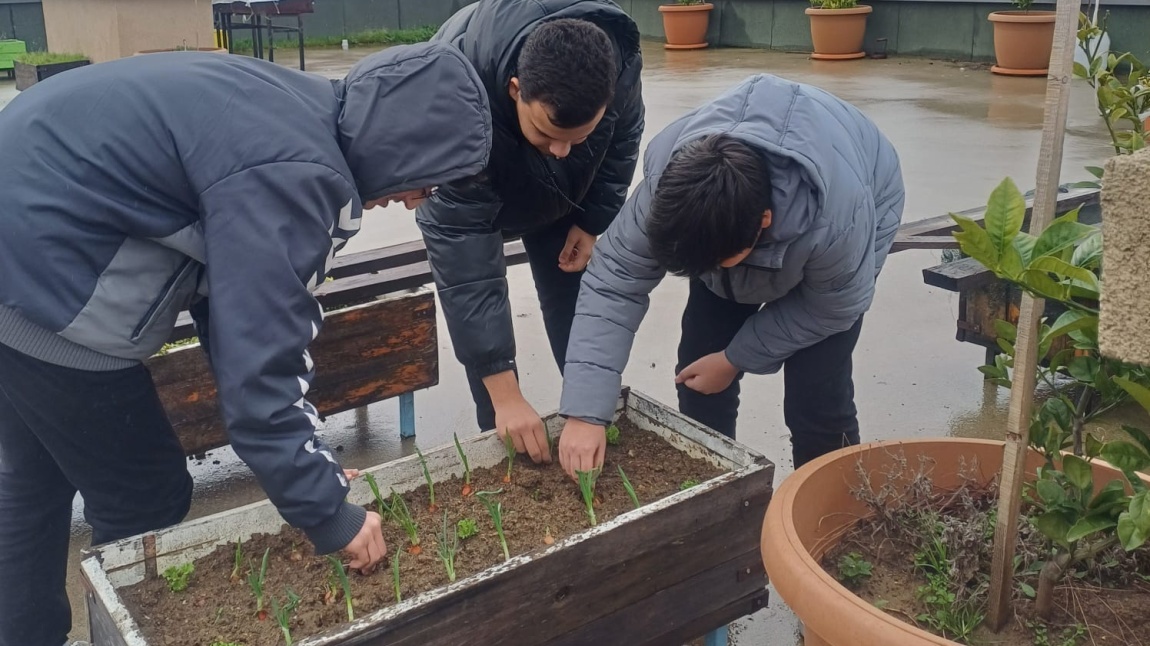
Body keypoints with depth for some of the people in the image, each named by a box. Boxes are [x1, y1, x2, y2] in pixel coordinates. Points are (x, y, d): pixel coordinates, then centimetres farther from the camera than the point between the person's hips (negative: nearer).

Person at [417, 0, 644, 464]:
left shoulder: (617, 61, -35)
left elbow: (622, 142, -9)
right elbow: (462, 255, -44)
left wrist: (592, 221, -11)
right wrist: (504, 394, -44)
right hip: (464, 196, -2)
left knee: (578, 306, 0)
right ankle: (502, 438, 5)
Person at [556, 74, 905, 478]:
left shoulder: (836, 219, -44)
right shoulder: (668, 182, -37)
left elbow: (833, 307, -24)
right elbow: (613, 282, -33)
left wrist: (735, 359, -20)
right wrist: (585, 411, -39)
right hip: (726, 220, 3)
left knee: (816, 400, -14)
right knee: (698, 377, -2)